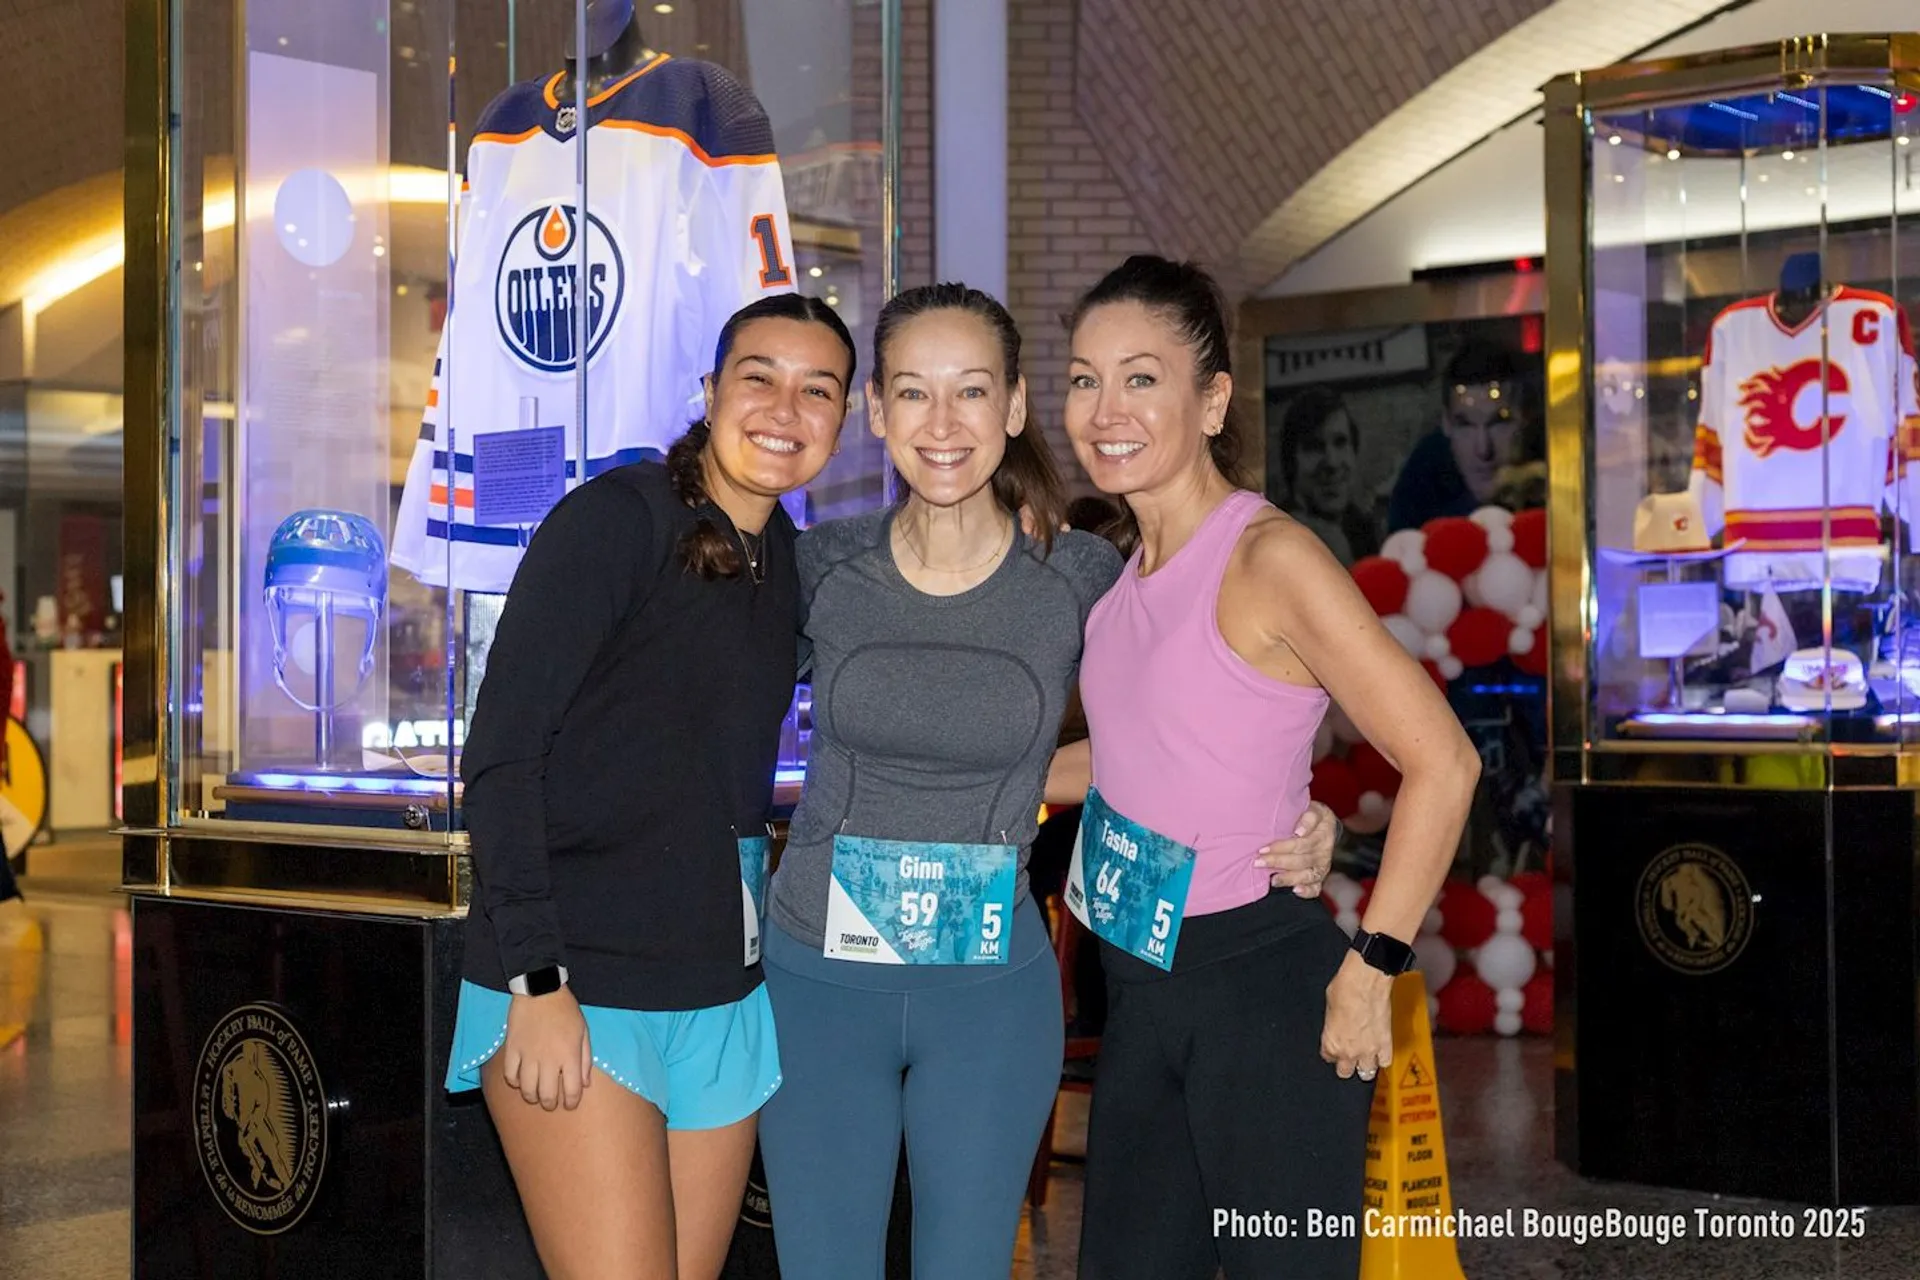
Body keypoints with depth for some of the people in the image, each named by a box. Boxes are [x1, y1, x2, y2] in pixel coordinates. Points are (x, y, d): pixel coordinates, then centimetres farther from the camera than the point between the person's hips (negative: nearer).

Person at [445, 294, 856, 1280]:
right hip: (573, 993, -7)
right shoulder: (615, 520, -10)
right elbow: (501, 753, -14)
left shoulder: (791, 560, 11)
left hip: (722, 993, 7)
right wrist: (536, 980, -18)